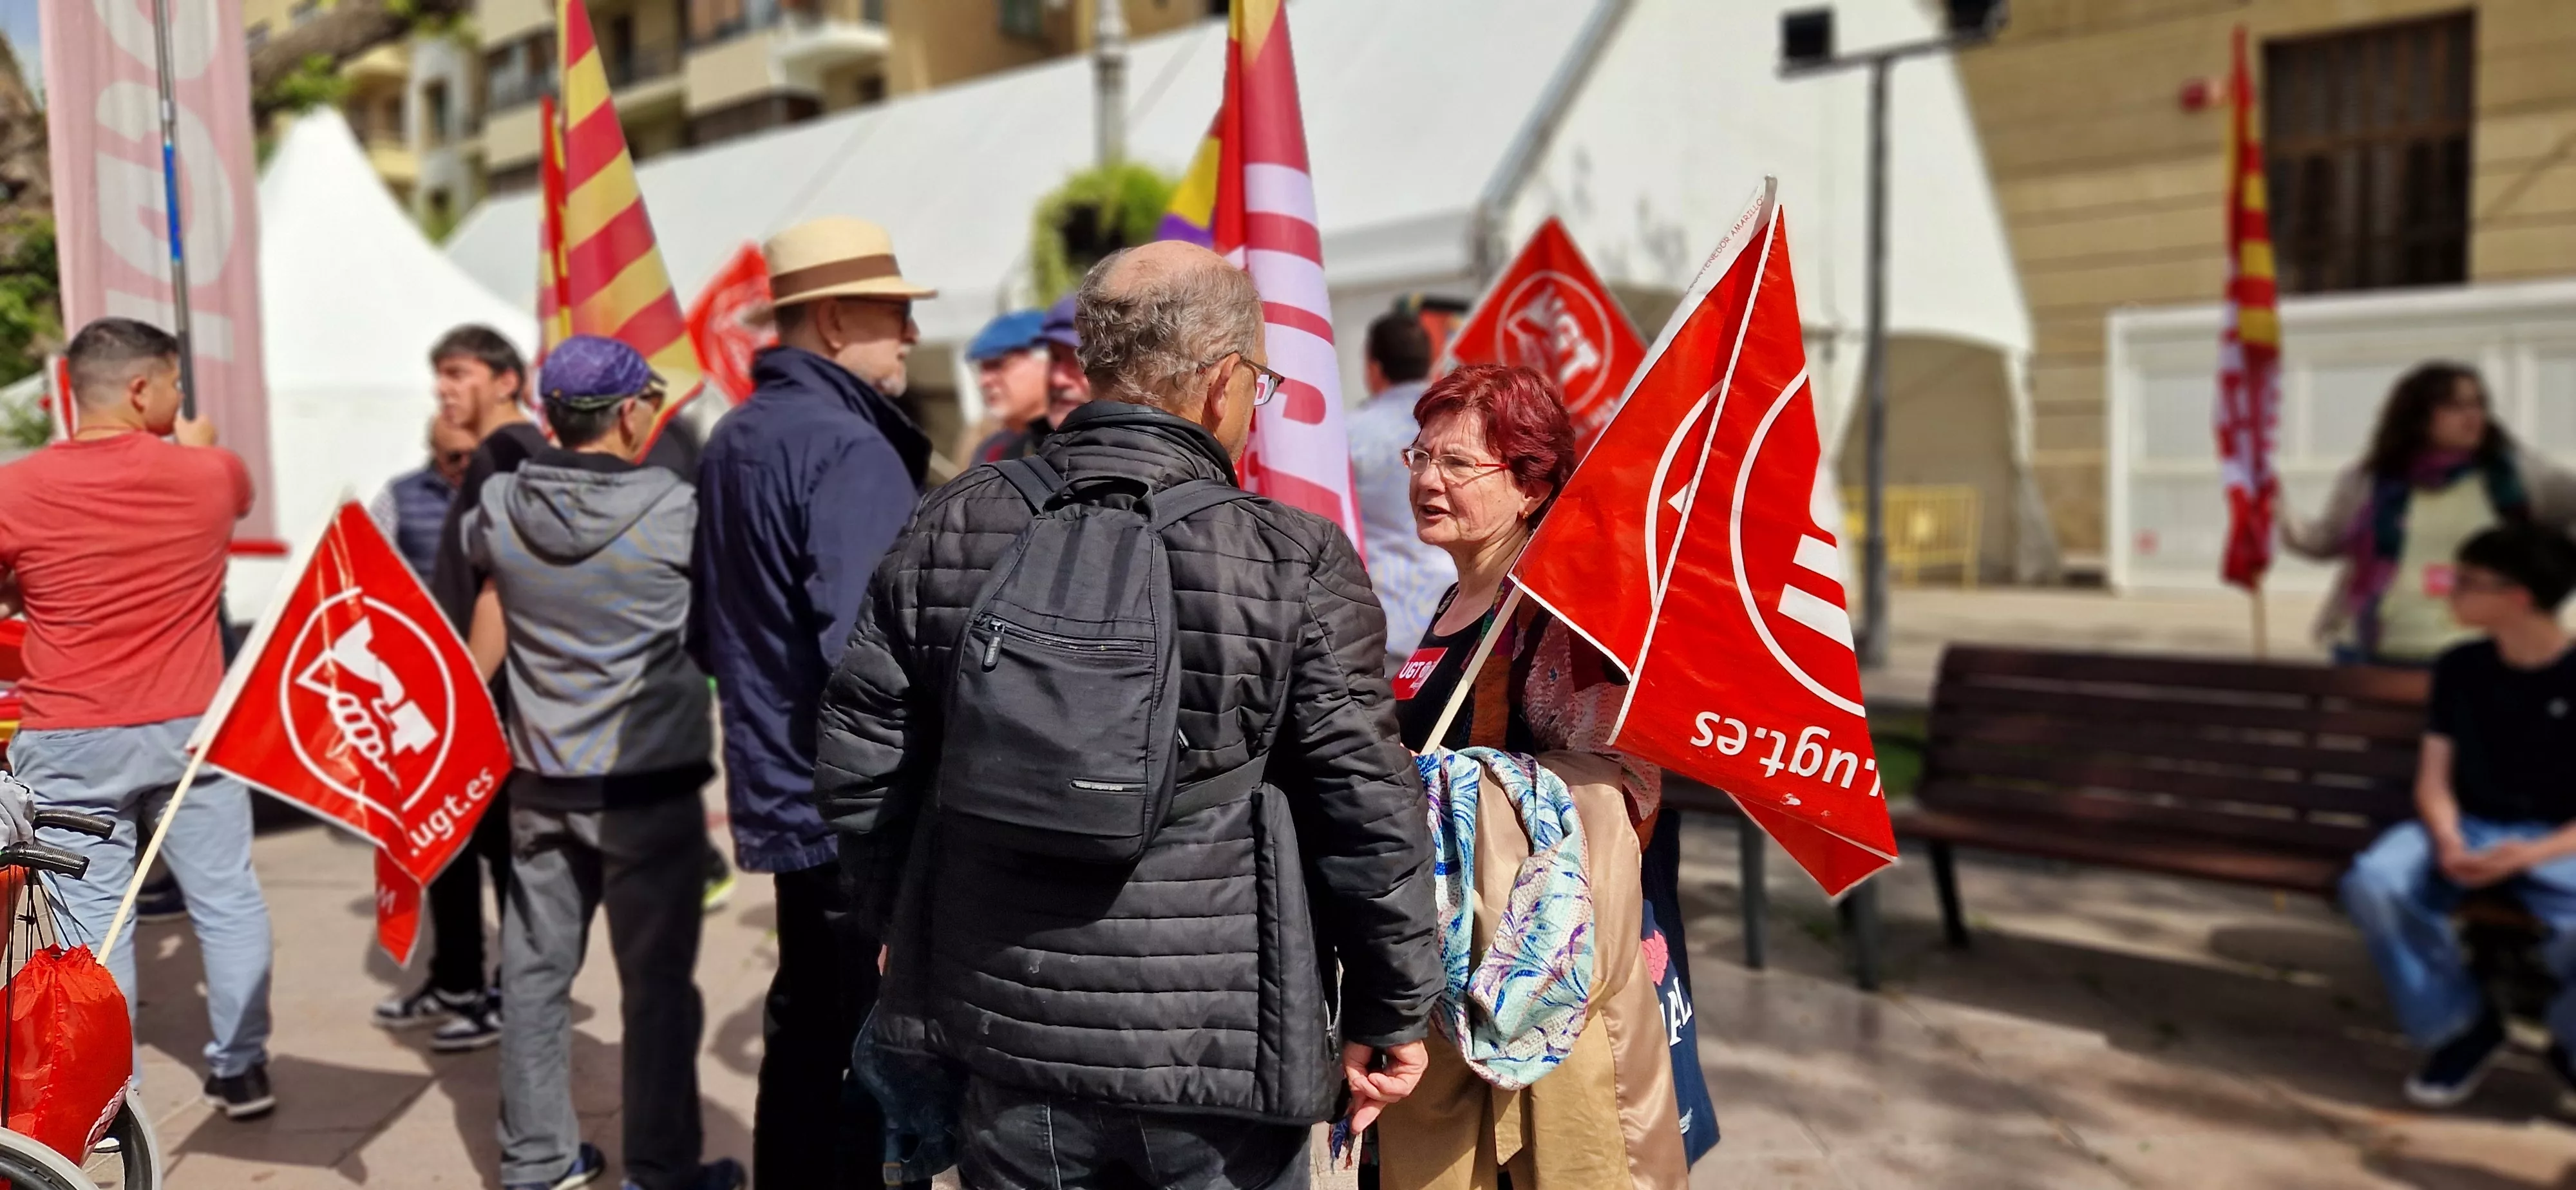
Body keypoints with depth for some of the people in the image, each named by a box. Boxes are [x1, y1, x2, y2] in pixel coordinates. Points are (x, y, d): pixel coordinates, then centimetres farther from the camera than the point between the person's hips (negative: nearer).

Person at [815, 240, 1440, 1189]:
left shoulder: (947, 530, -5)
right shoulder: (1298, 565, -15)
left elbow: (856, 766, 2)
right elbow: (1370, 813, -11)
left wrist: (906, 923, 19)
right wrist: (1390, 1014, 3)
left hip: (1006, 1026, 3)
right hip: (1221, 1045, -3)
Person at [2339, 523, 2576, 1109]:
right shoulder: (2460, 667, 5)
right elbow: (2434, 779, 4)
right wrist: (2448, 841, -17)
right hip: (2468, 828, 3)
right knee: (2371, 883, -30)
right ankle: (2462, 1023, -5)